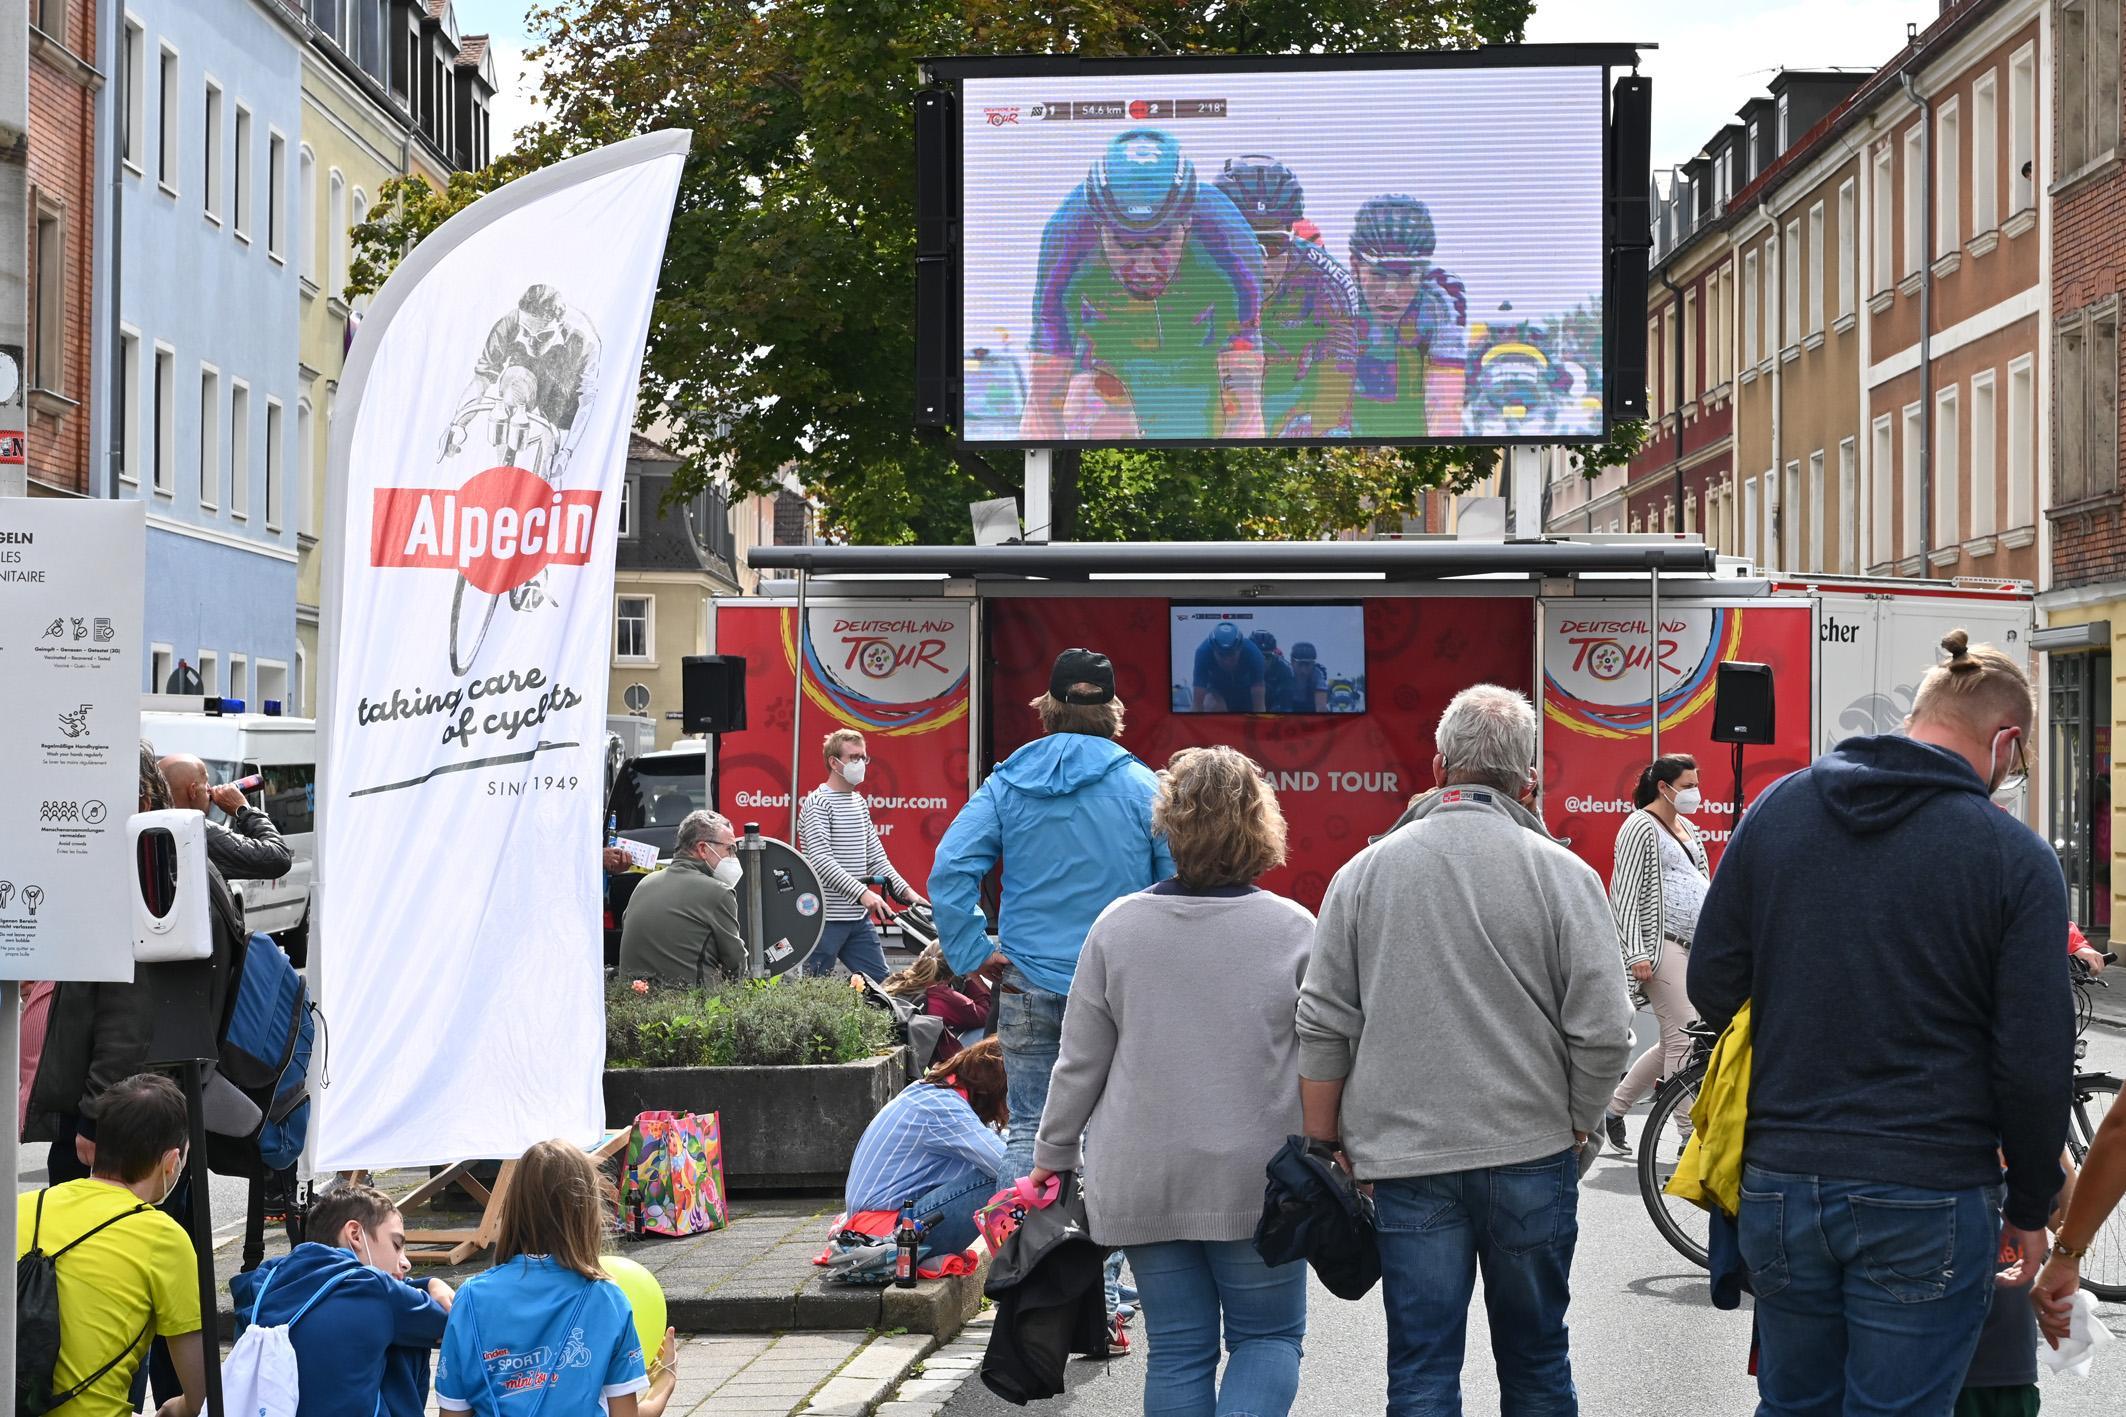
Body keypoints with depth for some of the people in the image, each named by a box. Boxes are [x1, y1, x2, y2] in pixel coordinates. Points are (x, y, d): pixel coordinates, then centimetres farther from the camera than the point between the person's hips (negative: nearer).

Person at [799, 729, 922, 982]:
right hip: (826, 919, -8)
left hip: (859, 918, 8)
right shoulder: (817, 803, -9)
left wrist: (905, 891, 6)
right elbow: (820, 860, -21)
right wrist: (862, 893, -29)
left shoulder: (859, 803, 17)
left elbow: (875, 857, 19)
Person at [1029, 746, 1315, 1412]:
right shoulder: (1293, 930, -8)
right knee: (1268, 1336, 11)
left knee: (1178, 1350, 10)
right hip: (1256, 1180, -2)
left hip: (1143, 1178, 2)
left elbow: (1080, 1062, 2)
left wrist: (1053, 1155, 14)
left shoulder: (1118, 926, -3)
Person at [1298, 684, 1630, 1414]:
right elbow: (1603, 1032, -7)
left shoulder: (1366, 873, 1)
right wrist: (1576, 1127, 9)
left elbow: (1323, 1029, 2)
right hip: (1532, 1156, 0)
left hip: (1407, 1162, 0)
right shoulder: (1563, 875, -4)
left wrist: (1325, 1149, 10)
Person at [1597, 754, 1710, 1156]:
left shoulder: (1685, 828, 20)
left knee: (1676, 1041, 9)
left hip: (1690, 945, 9)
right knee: (1685, 1037, -12)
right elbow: (1627, 893, -12)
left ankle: (1613, 1107, 20)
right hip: (1659, 944, -9)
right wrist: (1636, 953, -18)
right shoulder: (1641, 827, -6)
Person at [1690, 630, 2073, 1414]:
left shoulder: (1776, 810, 2)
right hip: (1926, 1203, -4)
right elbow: (2034, 1062, -8)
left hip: (1780, 1185, 4)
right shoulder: (2017, 860, -9)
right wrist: (2031, 1208, 5)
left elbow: (1711, 984, 6)